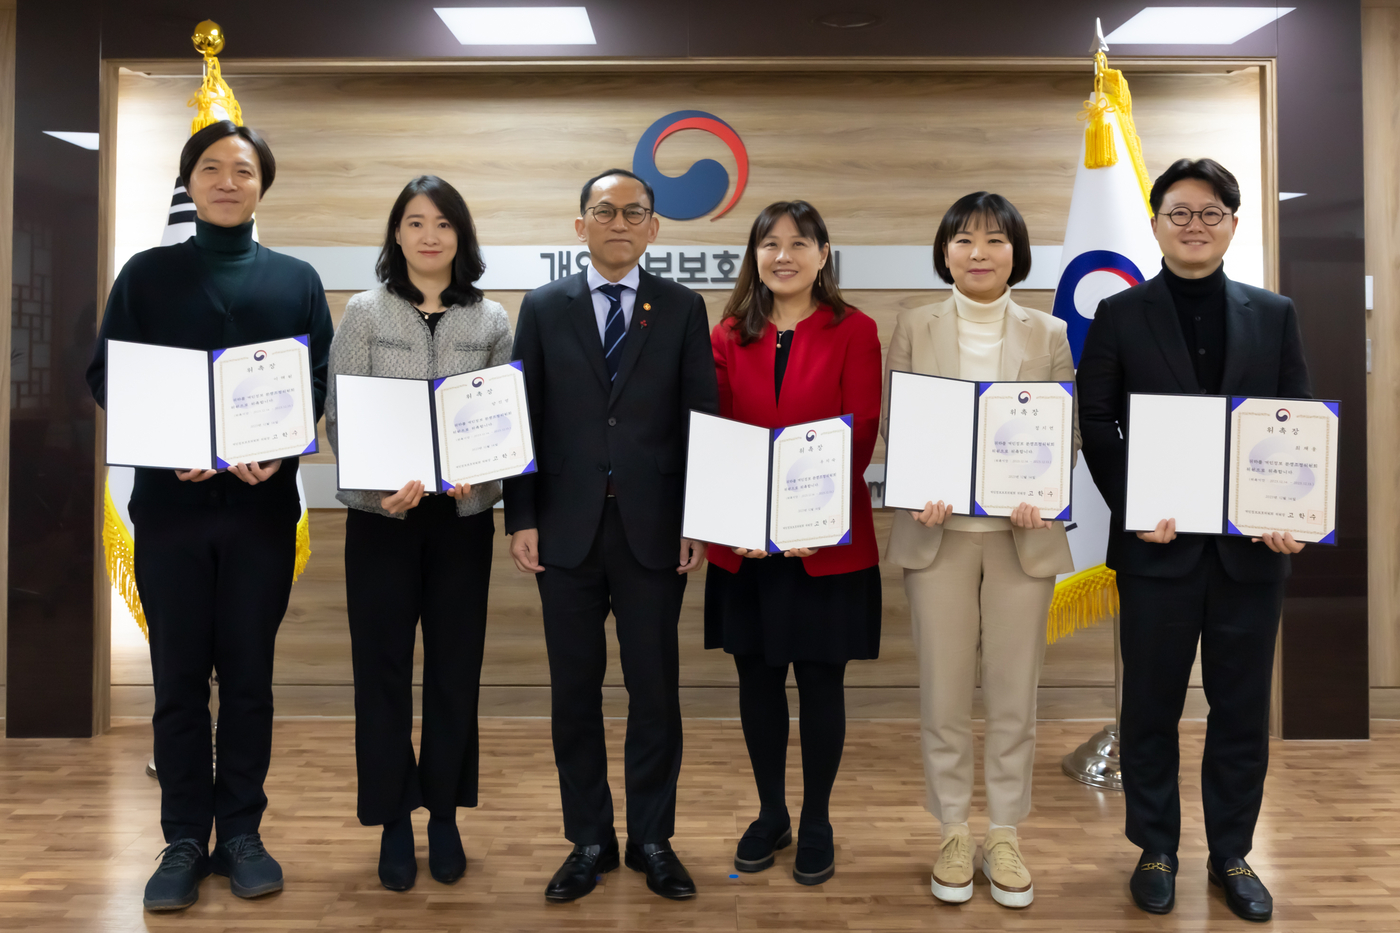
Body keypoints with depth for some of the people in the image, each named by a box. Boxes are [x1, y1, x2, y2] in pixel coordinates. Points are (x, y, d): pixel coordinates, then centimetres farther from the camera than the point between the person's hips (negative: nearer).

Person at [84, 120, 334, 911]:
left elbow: (322, 380, 3)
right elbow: (106, 377, 4)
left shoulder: (297, 280, 9)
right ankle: (186, 841, 15)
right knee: (179, 679, 5)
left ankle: (242, 833, 18)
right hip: (170, 500, 0)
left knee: (249, 675, 7)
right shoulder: (147, 273, 9)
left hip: (263, 504, 0)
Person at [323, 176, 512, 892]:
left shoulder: (491, 321, 5)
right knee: (382, 666, 4)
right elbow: (340, 414, -3)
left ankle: (444, 816, 24)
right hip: (381, 512, -1)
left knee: (455, 666, 8)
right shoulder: (364, 313, 3)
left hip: (463, 512, 1)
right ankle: (394, 823, 19)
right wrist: (386, 482, -19)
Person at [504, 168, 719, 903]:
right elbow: (525, 418, 4)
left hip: (653, 531, 0)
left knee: (655, 689, 7)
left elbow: (702, 420, 2)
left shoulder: (683, 308, 5)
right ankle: (589, 841, 24)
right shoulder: (544, 308, 7)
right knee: (575, 691, 8)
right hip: (568, 531, 1)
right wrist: (520, 519, -2)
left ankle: (652, 839, 24)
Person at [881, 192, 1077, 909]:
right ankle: (953, 833, 22)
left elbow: (1069, 431, 4)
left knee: (1014, 696, 7)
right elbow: (893, 424, 3)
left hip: (1023, 533, 1)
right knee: (943, 695, 5)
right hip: (939, 530, 0)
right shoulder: (913, 328, 5)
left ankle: (1005, 836, 24)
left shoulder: (1049, 334, 7)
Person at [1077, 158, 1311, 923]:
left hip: (1252, 546, 2)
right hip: (1159, 545, -2)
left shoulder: (1274, 315, 8)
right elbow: (1097, 427, -2)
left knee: (1241, 708, 11)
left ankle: (1232, 853, 28)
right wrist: (1134, 508, -15)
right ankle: (1155, 848, 26)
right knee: (1151, 705, 9)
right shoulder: (1120, 315, 1)